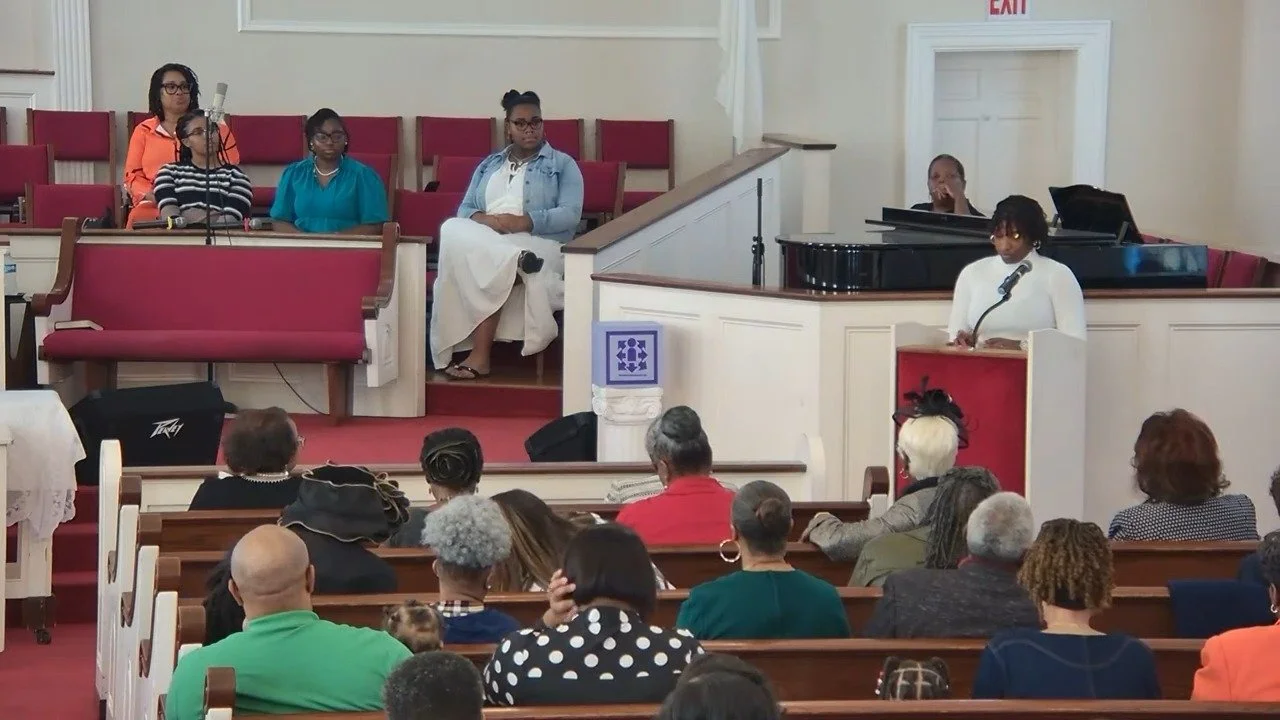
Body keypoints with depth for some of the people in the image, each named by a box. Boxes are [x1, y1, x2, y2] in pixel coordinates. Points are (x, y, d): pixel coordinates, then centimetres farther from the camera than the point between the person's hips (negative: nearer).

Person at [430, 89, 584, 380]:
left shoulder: (563, 165, 14)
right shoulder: (488, 165, 26)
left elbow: (570, 214, -2)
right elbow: (464, 210, 15)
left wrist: (523, 222, -15)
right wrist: (483, 220, -10)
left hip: (538, 245, -3)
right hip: (482, 243, 3)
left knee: (490, 263, -37)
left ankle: (479, 355, -38)